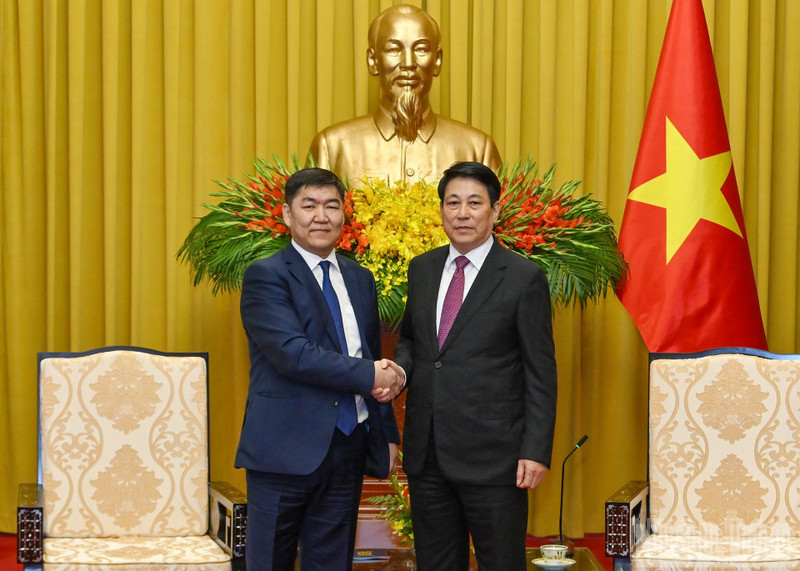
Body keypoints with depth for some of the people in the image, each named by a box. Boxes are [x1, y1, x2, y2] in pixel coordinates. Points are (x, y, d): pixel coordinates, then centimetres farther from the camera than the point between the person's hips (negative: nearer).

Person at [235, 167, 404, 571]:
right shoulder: (265, 277, -6)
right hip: (287, 447, -6)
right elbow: (293, 353, -18)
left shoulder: (360, 279, 15)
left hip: (349, 447, 6)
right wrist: (369, 376, -15)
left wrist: (388, 434, 14)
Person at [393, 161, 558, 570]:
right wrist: (400, 369, -1)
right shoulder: (421, 269, 10)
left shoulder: (524, 278, -6)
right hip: (427, 455, 5)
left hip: (492, 457, -5)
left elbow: (540, 374, -6)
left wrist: (535, 451, -12)